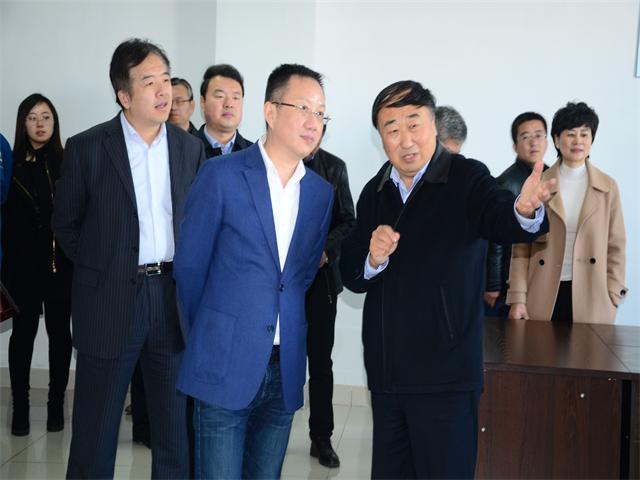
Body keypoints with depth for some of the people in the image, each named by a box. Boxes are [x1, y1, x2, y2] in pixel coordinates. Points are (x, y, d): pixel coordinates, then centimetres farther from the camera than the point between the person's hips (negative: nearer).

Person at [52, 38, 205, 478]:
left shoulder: (190, 148, 4)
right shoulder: (87, 148, -5)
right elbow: (65, 224, 5)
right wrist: (102, 268, 5)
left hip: (173, 296, 3)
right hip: (110, 301, -2)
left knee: (176, 425, 13)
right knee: (95, 430, 9)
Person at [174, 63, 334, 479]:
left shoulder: (322, 192, 7)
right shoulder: (222, 174, -6)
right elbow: (190, 265, 0)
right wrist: (210, 334, 9)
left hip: (285, 369, 4)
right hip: (226, 365, -4)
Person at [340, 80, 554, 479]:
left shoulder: (468, 178, -5)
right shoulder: (374, 193, 8)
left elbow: (501, 221, -25)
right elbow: (352, 277, 7)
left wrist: (526, 210, -48)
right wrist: (373, 260, -15)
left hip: (446, 371, -5)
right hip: (386, 371, 5)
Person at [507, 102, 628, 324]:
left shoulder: (608, 187, 6)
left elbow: (615, 246, 7)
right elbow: (521, 247, 1)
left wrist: (613, 297, 1)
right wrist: (517, 298, -4)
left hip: (591, 298, 1)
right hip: (544, 296, 0)